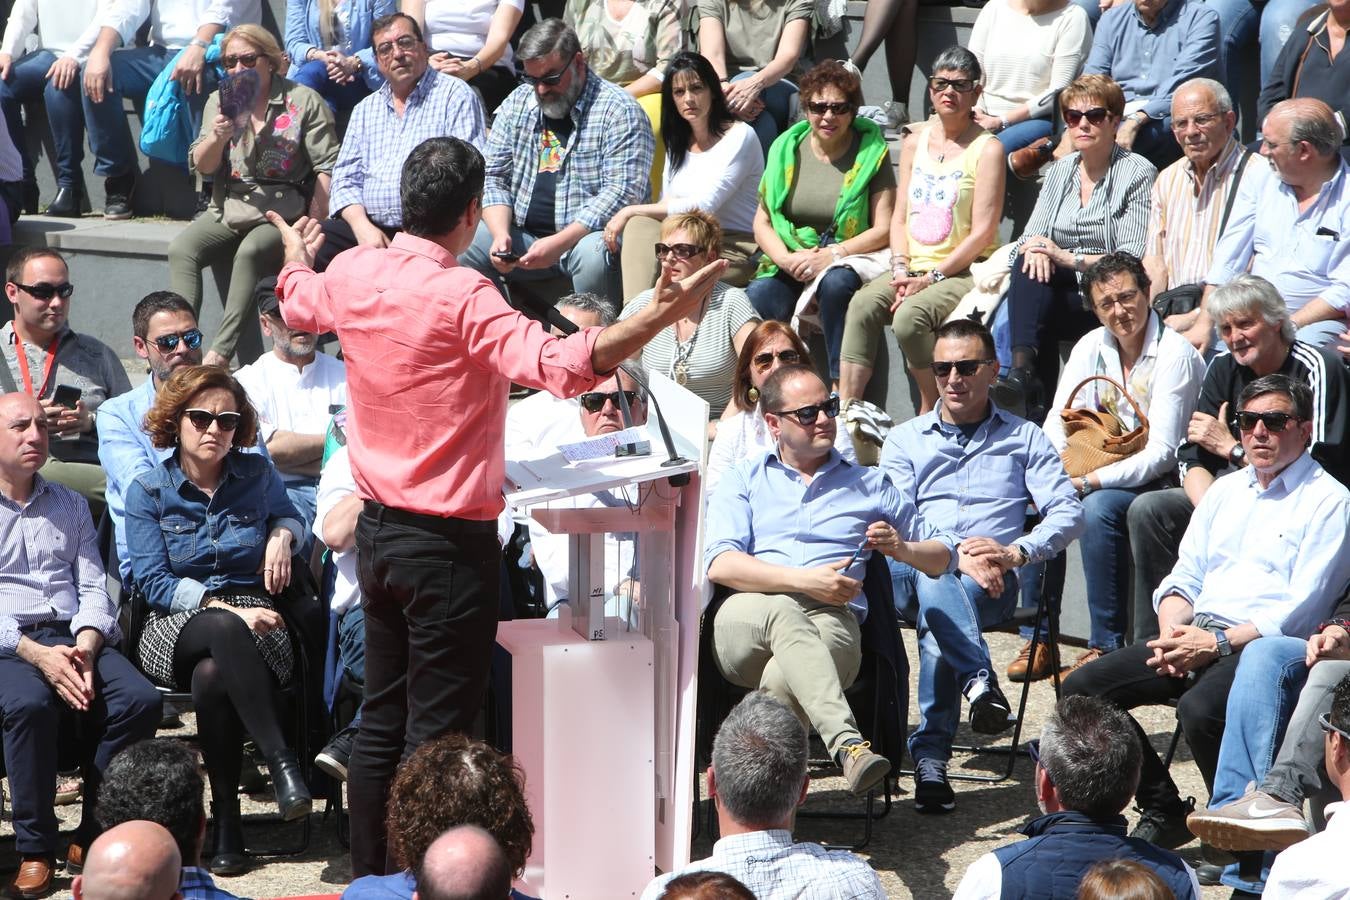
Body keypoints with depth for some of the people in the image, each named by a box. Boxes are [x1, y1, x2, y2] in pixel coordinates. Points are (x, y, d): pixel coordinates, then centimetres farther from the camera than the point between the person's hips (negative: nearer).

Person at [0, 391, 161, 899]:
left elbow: (93, 588, 13)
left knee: (139, 699, -27)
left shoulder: (70, 506, 22)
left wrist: (84, 649, -9)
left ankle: (94, 837, -15)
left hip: (74, 637, 4)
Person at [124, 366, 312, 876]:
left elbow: (288, 516, 33)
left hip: (255, 622, 1)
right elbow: (155, 582, -4)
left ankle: (227, 817, -28)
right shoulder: (148, 492, 5)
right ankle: (282, 763, -44)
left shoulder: (257, 475, 11)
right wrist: (226, 610, -18)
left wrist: (283, 533, 6)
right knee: (225, 632, -40)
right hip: (176, 628, -1)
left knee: (212, 676, -37)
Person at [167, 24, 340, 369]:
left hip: (282, 212, -4)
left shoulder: (303, 101, -1)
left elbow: (327, 167, -5)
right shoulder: (220, 102, 12)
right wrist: (218, 137, -15)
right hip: (229, 209, 5)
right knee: (181, 249, -23)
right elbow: (202, 166, 7)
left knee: (249, 251, -35)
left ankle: (220, 352, -35)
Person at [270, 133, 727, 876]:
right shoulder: (462, 296, -22)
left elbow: (298, 305, 25)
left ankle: (368, 875, 23)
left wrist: (295, 256, 46)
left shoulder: (351, 274, 0)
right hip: (450, 542, -8)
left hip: (377, 532, 8)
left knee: (382, 720, 16)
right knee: (438, 731, 0)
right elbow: (559, 366, -35)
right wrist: (656, 319, -36)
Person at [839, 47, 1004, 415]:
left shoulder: (987, 148, -3)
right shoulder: (916, 142, 15)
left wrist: (930, 278, -14)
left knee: (909, 317, -32)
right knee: (862, 305, -24)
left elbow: (983, 232, -9)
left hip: (962, 271, -5)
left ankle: (931, 414, -14)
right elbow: (900, 216, 13)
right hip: (913, 265, 5)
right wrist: (901, 269, -6)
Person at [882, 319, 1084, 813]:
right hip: (910, 574, 1)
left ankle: (930, 756, -44)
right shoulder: (904, 440, 22)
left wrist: (1016, 552, -12)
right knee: (934, 579, -39)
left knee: (938, 597, -38)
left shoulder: (1023, 438, 21)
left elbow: (1069, 511, 7)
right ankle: (981, 682, -54)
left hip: (992, 583, -1)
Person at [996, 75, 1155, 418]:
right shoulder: (1060, 171, 17)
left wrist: (1069, 258, -19)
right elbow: (1029, 238, 11)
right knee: (1030, 266, -29)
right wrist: (1032, 249, -15)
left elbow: (1134, 260, -11)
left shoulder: (1136, 173, -2)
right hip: (1059, 288, 5)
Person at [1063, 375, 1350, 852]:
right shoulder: (1225, 491, 22)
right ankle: (1165, 812, -1)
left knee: (1199, 708, -37)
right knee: (1082, 688, -10)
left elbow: (1302, 609, -10)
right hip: (1195, 637, 7)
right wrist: (1173, 636, -2)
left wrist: (1218, 643, -17)